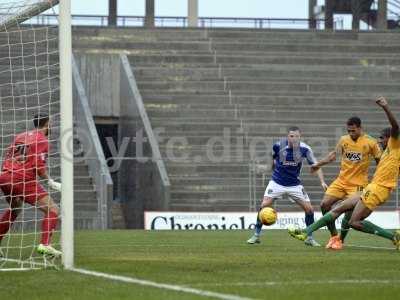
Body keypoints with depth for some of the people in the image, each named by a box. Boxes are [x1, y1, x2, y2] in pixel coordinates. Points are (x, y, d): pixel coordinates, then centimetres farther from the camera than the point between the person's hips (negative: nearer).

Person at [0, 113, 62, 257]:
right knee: (52, 209, -6)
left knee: (14, 209, 33)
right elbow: (38, 167, -12)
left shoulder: (21, 136, 19)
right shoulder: (42, 141, -2)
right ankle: (45, 244, -23)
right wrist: (51, 182, -3)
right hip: (24, 180, -8)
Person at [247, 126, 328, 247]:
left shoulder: (304, 149, -15)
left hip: (294, 184, 1)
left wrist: (322, 182, -21)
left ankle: (310, 238, 12)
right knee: (264, 205, -15)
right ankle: (256, 235, 0)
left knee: (309, 209, -6)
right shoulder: (278, 146, -15)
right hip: (277, 182, -1)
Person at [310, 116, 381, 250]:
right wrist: (319, 164, 12)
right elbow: (334, 154, 16)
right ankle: (334, 235, 10)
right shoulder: (344, 140, 2)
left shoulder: (370, 143, -7)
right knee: (325, 204, -6)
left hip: (358, 184, -4)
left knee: (350, 211, -14)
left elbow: (380, 161, 1)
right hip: (341, 181, 4)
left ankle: (340, 240, 8)